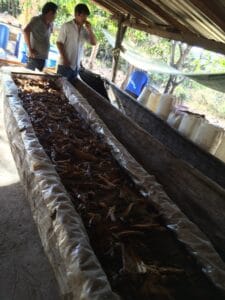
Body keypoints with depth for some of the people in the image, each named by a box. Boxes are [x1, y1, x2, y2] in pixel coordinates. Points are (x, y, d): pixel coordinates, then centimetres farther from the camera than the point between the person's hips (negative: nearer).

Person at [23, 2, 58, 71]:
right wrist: (30, 49, -21)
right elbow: (26, 31, -20)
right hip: (35, 56, -7)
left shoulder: (50, 24, 12)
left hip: (43, 57, 7)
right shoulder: (36, 20, -8)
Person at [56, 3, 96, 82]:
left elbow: (94, 43, 8)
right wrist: (64, 59, -15)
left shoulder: (84, 30, 9)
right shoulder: (66, 26, -6)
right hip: (65, 64, -5)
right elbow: (59, 43, -8)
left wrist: (90, 29, -5)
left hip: (76, 66, 5)